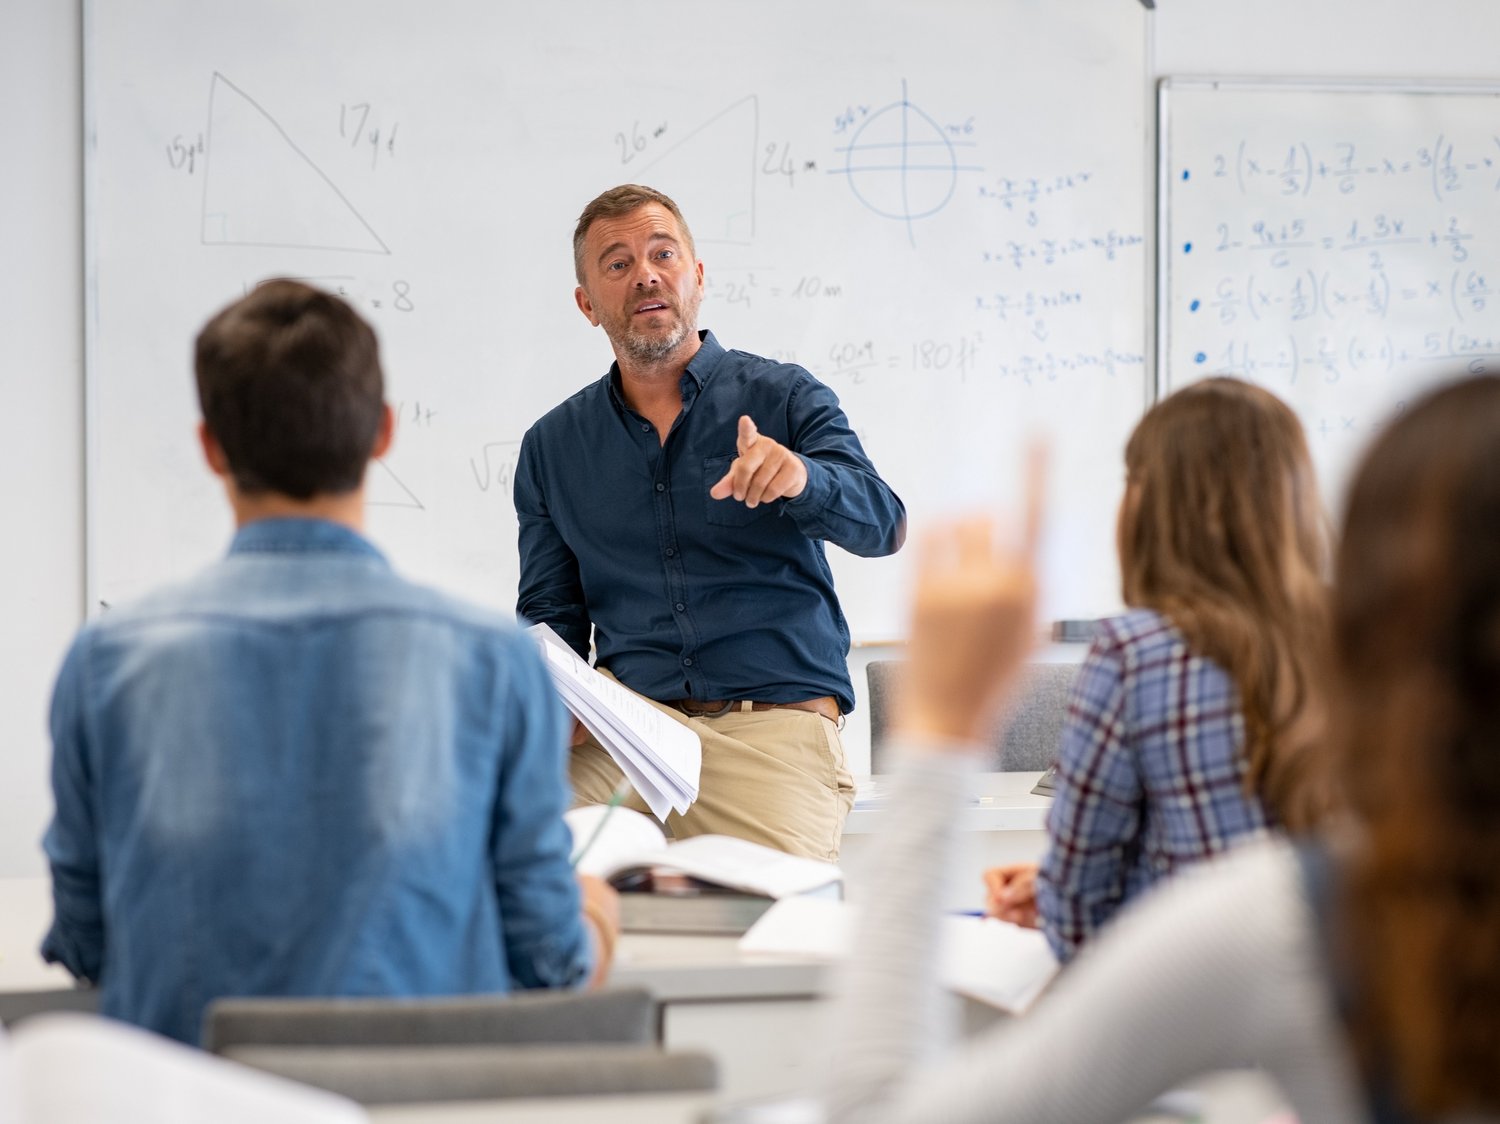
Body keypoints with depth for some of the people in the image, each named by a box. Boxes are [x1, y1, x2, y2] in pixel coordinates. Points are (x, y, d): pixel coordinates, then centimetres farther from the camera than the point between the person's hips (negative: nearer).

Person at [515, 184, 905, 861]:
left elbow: (880, 524, -8)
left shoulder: (783, 398, 7)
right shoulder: (552, 448, 15)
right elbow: (549, 615, 18)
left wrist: (801, 478, -31)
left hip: (776, 722, -2)